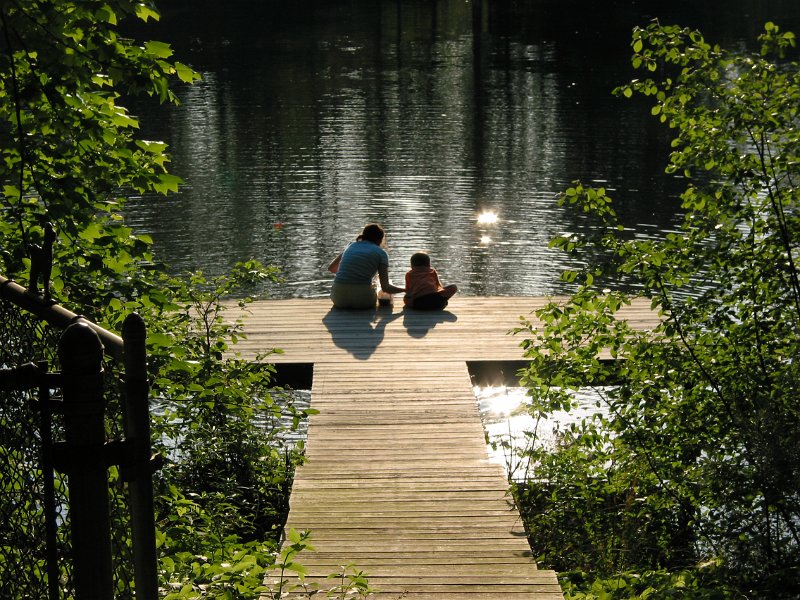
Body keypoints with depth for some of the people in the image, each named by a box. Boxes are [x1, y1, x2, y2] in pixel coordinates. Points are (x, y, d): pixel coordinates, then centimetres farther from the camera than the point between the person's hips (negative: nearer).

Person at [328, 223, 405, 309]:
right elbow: (385, 287, -2)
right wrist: (407, 290, 13)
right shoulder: (381, 253, 6)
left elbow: (331, 268, 29)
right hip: (362, 299, -3)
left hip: (339, 298, 3)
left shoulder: (351, 245, 18)